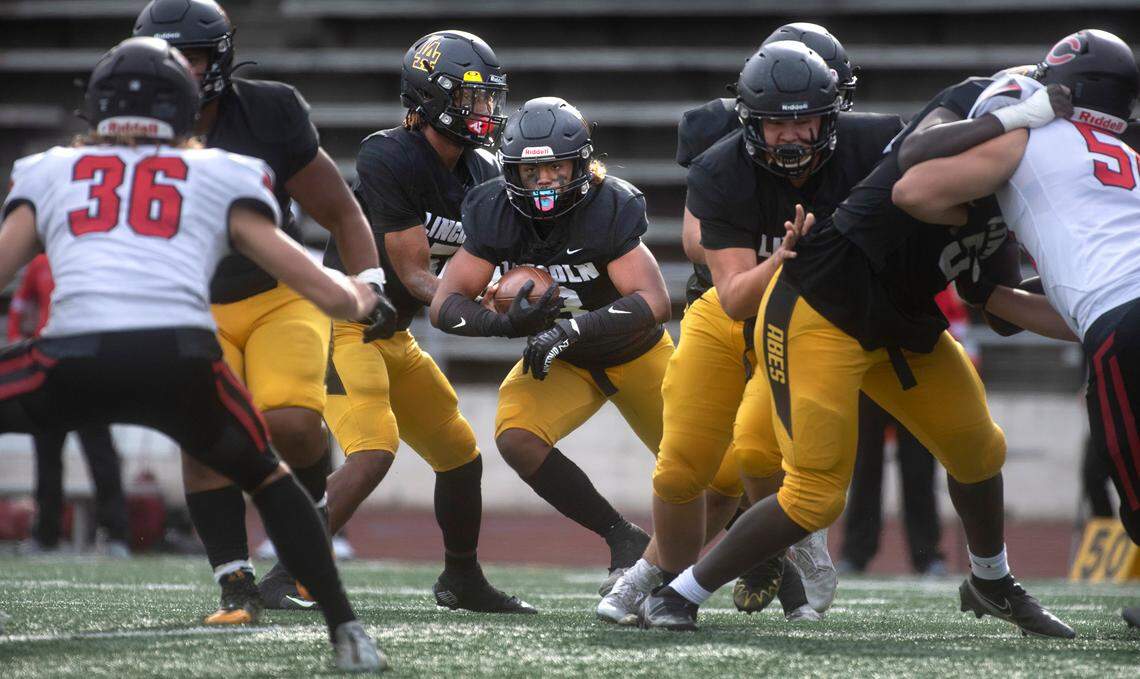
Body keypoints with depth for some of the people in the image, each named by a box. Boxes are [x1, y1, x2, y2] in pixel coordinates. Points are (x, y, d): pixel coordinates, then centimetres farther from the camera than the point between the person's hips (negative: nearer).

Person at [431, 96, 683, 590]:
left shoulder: (610, 207, -30)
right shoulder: (496, 214, -20)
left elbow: (654, 304, -39)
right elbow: (445, 306, -20)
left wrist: (570, 329, -48)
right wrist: (505, 323, -40)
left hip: (636, 351, -2)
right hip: (560, 362, 2)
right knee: (517, 440, -25)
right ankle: (624, 540, -13)